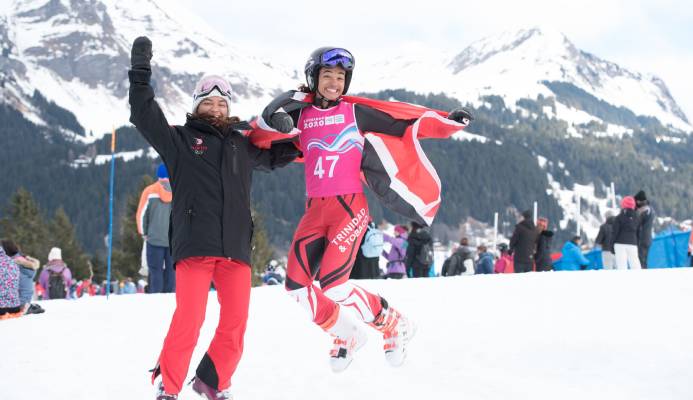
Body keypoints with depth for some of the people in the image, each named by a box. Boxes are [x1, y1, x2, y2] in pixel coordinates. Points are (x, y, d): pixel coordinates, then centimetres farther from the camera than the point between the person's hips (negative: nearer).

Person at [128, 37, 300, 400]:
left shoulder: (243, 145, 22)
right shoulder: (180, 139, 12)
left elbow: (277, 154, 37)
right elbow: (145, 117, 0)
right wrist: (140, 75, -8)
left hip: (236, 247, 4)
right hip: (193, 245, -4)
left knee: (235, 324, 0)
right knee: (188, 320, -13)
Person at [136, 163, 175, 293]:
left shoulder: (149, 191, -2)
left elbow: (141, 214, 1)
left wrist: (144, 233, 12)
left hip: (155, 238, -1)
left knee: (155, 270, 1)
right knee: (171, 270, 6)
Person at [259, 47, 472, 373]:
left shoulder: (354, 111, 1)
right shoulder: (301, 114, 9)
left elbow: (399, 123, 1)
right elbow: (266, 122, 0)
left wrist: (448, 123, -4)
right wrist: (276, 118, -19)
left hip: (349, 207, -4)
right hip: (315, 210, 4)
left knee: (332, 285, -17)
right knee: (296, 285, -4)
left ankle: (390, 322, 7)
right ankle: (346, 336, 19)